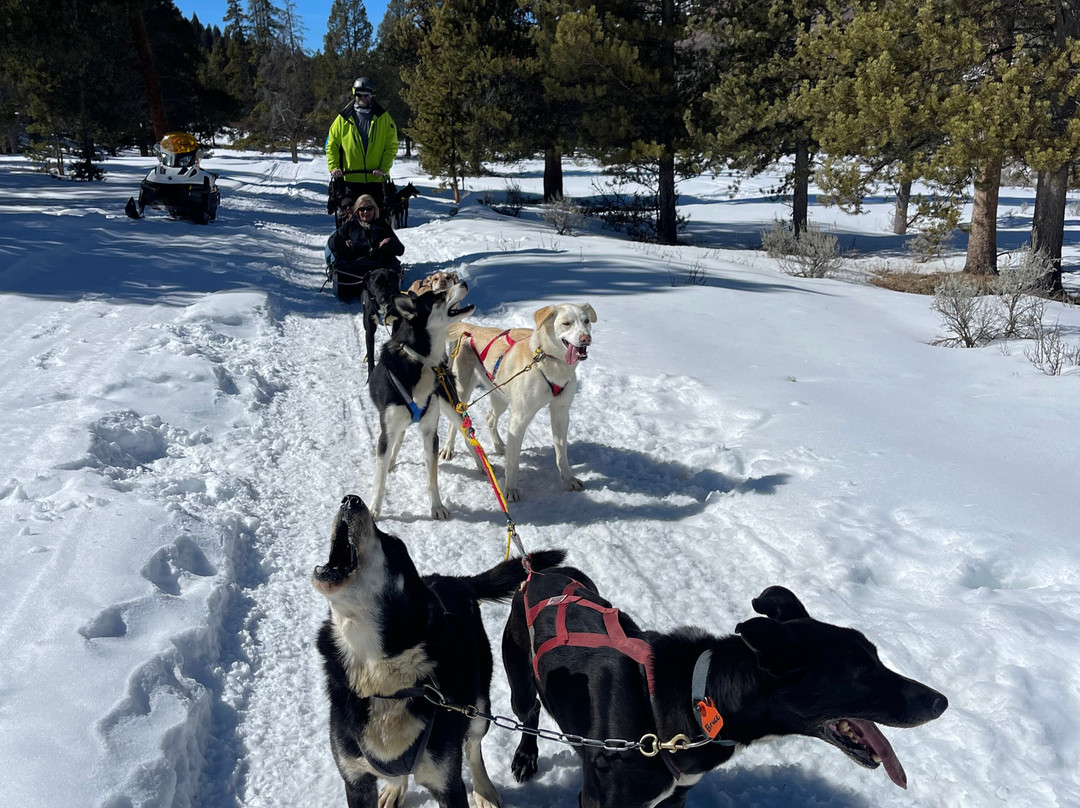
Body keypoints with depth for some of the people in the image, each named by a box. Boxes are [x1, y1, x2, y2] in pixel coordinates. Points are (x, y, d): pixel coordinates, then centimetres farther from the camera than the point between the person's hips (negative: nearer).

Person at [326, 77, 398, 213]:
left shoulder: (383, 118, 5)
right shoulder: (343, 119, 7)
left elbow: (392, 145, 2)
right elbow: (332, 145, 9)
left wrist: (384, 168, -11)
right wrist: (333, 167, -6)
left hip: (376, 179, 0)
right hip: (350, 180, 0)